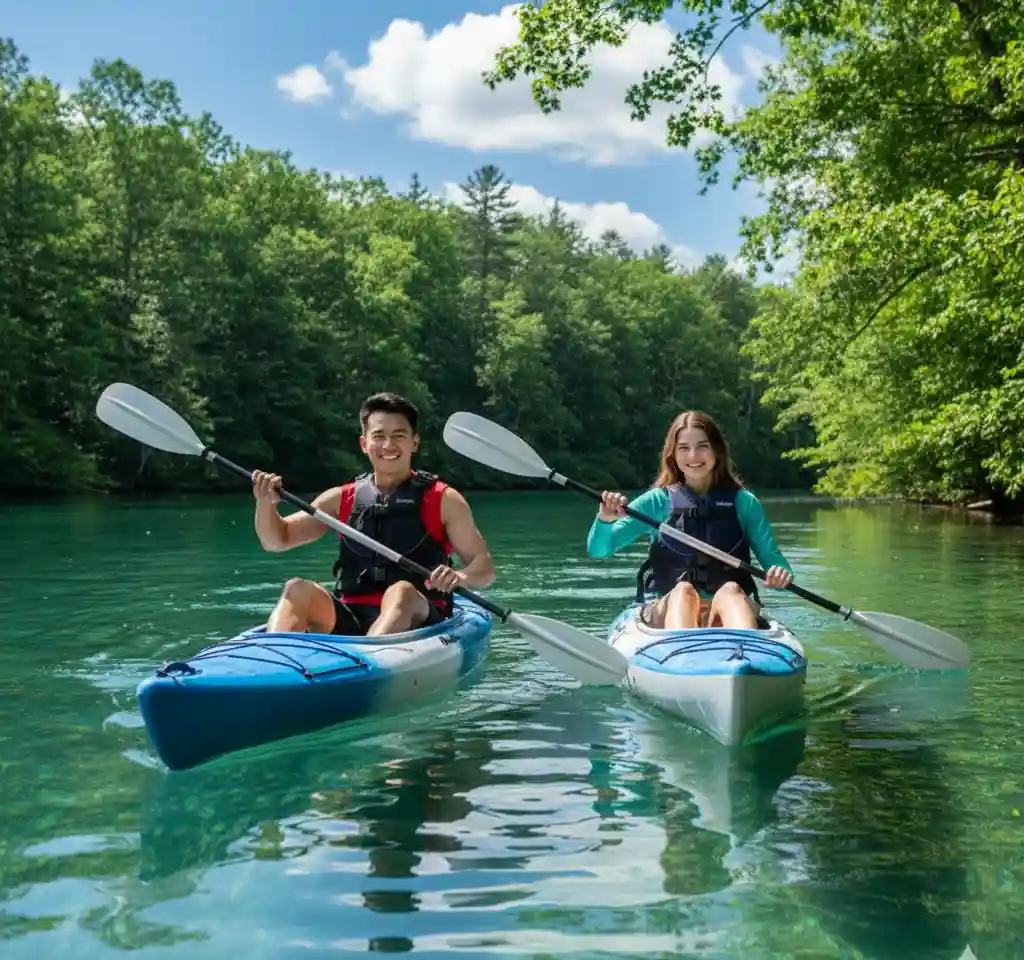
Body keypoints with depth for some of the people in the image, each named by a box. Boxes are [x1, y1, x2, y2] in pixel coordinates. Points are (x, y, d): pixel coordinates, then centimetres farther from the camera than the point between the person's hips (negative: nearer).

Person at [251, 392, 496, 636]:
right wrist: (266, 503, -6)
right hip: (348, 624, 3)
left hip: (416, 619, -3)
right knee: (297, 589, -21)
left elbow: (485, 568, 2)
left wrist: (461, 577, -22)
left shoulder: (443, 501, 6)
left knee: (401, 592, -34)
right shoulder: (342, 499, 14)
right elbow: (277, 540, 15)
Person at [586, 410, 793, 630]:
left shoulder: (743, 502, 10)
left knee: (730, 590, -33)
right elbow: (598, 550, 3)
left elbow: (773, 559, 10)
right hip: (668, 611, 0)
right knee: (683, 591, -34)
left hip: (730, 608, 0)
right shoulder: (657, 501, 8)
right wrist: (605, 520, -20)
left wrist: (781, 573, -15)